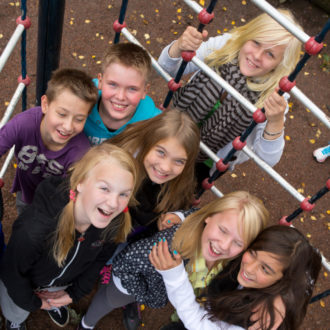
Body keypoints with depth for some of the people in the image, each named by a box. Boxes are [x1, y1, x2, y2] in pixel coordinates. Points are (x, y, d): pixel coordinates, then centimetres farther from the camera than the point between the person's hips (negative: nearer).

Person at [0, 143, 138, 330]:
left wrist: (75, 293, -1)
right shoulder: (33, 228, -47)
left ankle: (52, 305, 70)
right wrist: (32, 302, -10)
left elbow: (99, 259, -7)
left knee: (55, 300, 36)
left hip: (65, 280, 3)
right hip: (21, 284, -3)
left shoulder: (114, 224, -31)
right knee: (17, 314, 30)